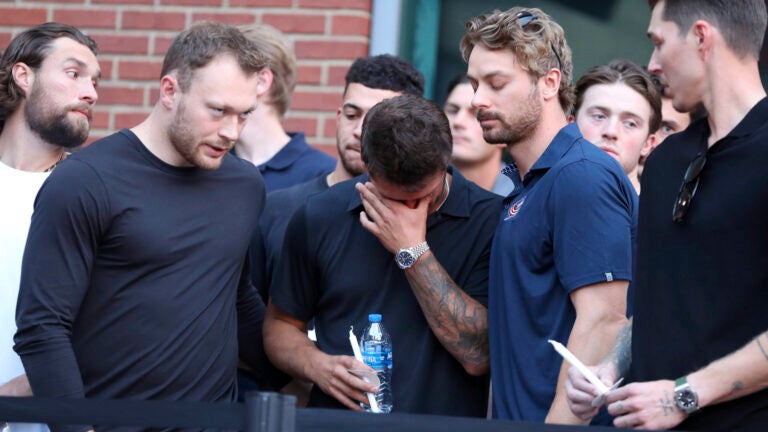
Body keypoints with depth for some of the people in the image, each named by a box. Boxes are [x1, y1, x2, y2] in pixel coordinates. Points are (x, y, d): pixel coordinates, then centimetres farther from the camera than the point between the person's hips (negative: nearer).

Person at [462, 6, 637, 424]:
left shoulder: (582, 176, -12)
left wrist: (558, 423, -24)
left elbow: (603, 323, -20)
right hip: (519, 421, 9)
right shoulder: (526, 184, 18)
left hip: (566, 423, -9)